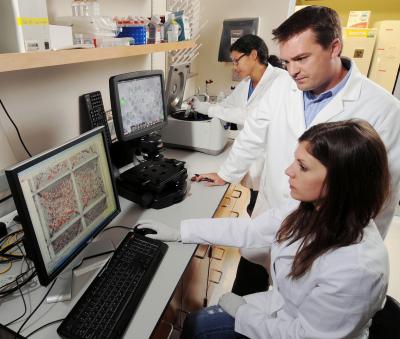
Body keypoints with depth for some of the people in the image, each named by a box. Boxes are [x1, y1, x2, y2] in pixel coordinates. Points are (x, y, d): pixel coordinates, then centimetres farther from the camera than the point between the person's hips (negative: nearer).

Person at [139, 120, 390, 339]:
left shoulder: (359, 266, -36)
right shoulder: (307, 209, -15)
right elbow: (248, 229, -6)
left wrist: (242, 313, -11)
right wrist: (179, 232, -4)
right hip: (281, 308, 5)